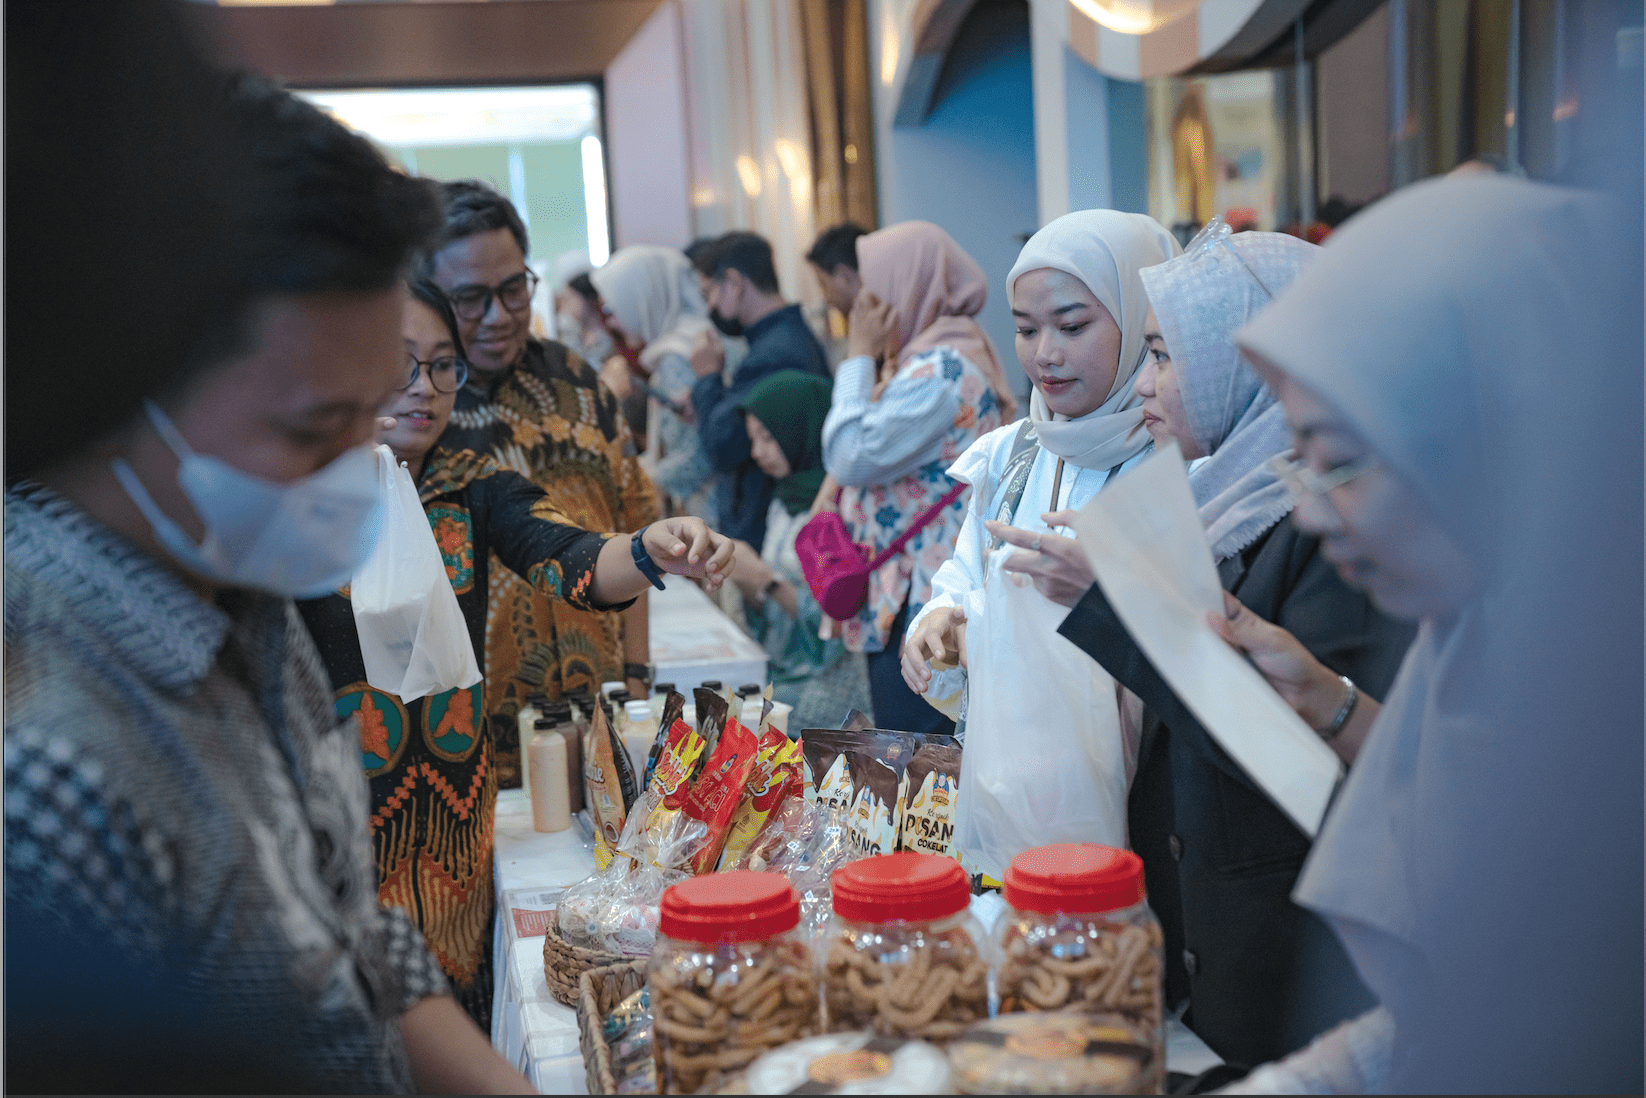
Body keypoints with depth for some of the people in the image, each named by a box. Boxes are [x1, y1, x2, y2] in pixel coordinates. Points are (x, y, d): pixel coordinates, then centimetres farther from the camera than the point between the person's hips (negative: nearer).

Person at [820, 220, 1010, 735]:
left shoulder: (942, 369, -17)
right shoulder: (929, 356, 16)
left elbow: (852, 455, -19)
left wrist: (859, 355, -11)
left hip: (922, 600, -11)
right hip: (901, 590, 11)